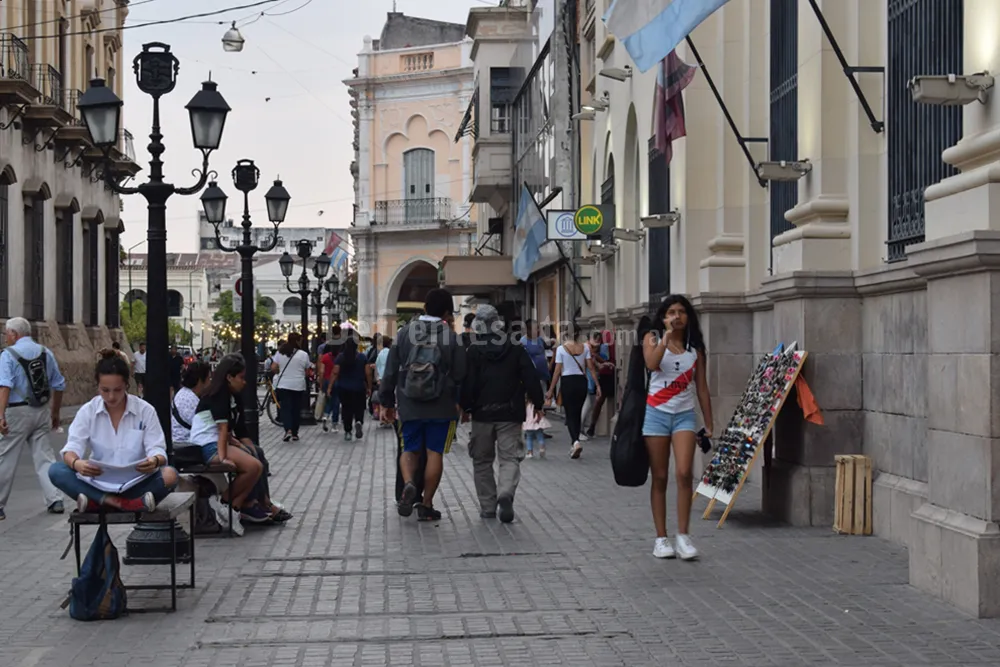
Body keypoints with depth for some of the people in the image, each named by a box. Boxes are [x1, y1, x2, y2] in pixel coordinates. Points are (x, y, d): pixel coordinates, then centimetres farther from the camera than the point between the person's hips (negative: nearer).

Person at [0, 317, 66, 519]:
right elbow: (59, 386, 12)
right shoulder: (45, 353, 8)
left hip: (17, 413, -5)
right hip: (42, 412, 5)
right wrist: (55, 414, 22)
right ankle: (55, 500, 2)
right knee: (44, 457, 10)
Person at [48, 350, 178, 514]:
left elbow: (157, 449, -7)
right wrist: (75, 463, -33)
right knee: (56, 471, -25)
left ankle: (97, 501, -30)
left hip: (134, 483, -1)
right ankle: (130, 504, -35)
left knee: (169, 475, -30)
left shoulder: (145, 410, -2)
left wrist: (155, 461, -33)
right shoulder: (87, 411, 0)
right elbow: (72, 447, -8)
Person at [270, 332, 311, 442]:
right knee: (296, 409, 10)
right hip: (298, 386, -1)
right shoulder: (303, 354, -6)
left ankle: (288, 430, -18)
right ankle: (295, 434, 15)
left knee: (285, 408, 2)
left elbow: (273, 369, -3)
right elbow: (307, 371, -1)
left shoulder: (280, 353, 0)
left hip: (283, 385, 1)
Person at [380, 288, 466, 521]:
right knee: (435, 452, 6)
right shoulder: (452, 337, -5)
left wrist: (387, 402, 11)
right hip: (441, 406, -2)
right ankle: (426, 505, 8)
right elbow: (460, 375, -5)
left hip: (409, 406, 2)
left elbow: (390, 371, 3)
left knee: (410, 450, 15)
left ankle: (408, 483, -14)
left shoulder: (404, 333, 2)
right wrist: (462, 404, 9)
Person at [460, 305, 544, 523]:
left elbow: (467, 384, -6)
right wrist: (538, 403, 9)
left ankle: (487, 506, 13)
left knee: (482, 461, 12)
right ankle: (506, 494, -25)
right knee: (510, 458, 1)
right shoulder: (516, 350, 1)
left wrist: (465, 407, 6)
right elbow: (531, 380, 0)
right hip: (511, 415, 0)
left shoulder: (474, 352, -3)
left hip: (482, 414, 0)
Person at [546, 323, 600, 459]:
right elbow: (591, 367, -1)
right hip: (581, 381, 3)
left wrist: (551, 390, -1)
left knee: (570, 415, 1)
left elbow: (557, 371, -6)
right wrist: (598, 385, 4)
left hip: (567, 382, -3)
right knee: (577, 414, 15)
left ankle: (576, 442, -22)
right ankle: (575, 445, 19)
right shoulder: (585, 348, 2)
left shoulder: (561, 349, -5)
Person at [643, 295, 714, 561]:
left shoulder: (695, 347, 8)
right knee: (660, 478, 4)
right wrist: (666, 337, -17)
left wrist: (709, 425, 8)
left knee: (684, 473, -15)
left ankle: (682, 537, -8)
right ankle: (661, 538, 11)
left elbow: (702, 388, 10)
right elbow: (651, 364, -19)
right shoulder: (653, 338, 4)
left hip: (684, 415, 1)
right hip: (657, 413, -1)